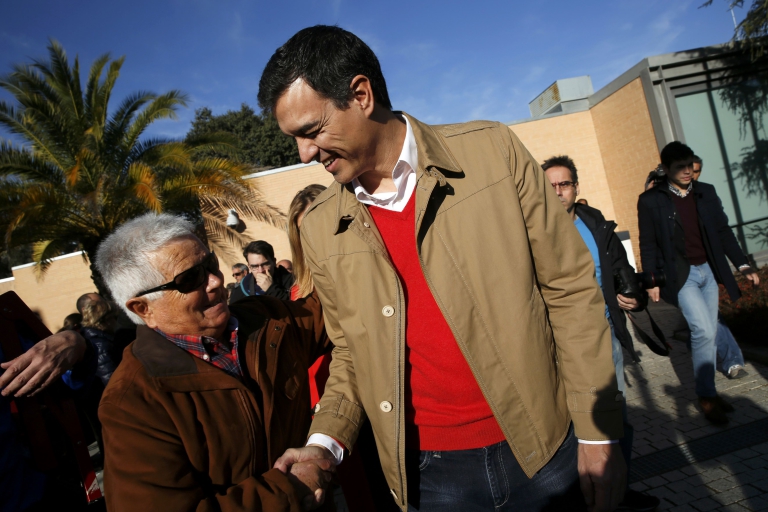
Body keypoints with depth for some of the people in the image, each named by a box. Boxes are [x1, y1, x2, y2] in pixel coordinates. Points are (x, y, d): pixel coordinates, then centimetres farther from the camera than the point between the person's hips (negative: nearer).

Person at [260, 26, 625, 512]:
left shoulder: (492, 151, -9)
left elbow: (570, 289, -6)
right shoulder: (321, 228, -2)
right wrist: (325, 442, -6)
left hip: (545, 449, -1)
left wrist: (599, 433, -4)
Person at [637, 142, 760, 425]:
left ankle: (708, 391, 23)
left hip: (708, 271, 5)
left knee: (708, 334, 9)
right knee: (703, 331, -13)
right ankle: (706, 395, 2)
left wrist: (743, 265, 6)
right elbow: (648, 245, -4)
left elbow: (723, 232, 11)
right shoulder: (650, 200, -7)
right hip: (681, 275, -5)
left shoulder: (706, 192, 7)